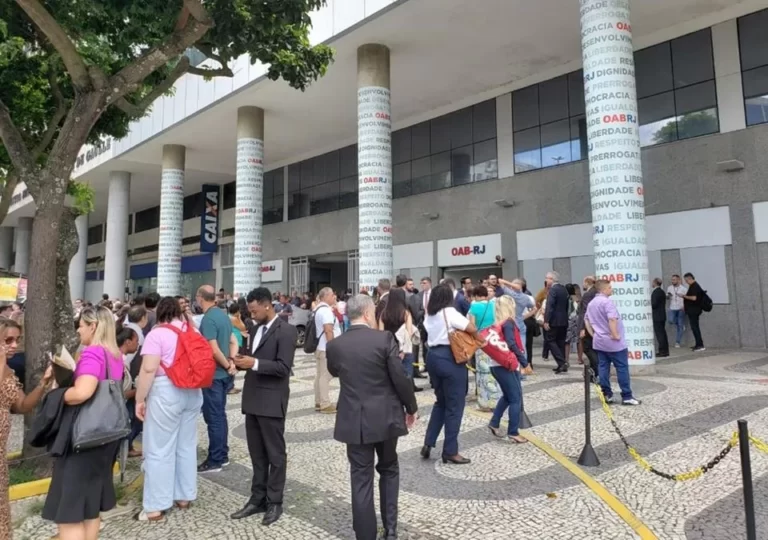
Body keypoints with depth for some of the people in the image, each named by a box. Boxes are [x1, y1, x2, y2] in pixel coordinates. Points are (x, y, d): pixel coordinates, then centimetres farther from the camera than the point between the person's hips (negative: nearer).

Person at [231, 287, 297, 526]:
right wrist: (243, 362, 0)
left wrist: (254, 363, -23)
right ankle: (258, 499, 27)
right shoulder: (256, 329, 13)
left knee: (275, 455, 6)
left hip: (272, 402, -8)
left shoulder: (286, 330, -13)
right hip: (252, 400, 8)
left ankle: (274, 502, 18)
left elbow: (283, 367, -19)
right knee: (257, 454, 16)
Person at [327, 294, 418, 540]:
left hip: (354, 420, 1)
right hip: (386, 417, 0)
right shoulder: (385, 338, -13)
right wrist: (411, 408, 4)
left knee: (361, 479, 9)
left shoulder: (334, 345, -4)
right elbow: (400, 378, -11)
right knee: (389, 469, 22)